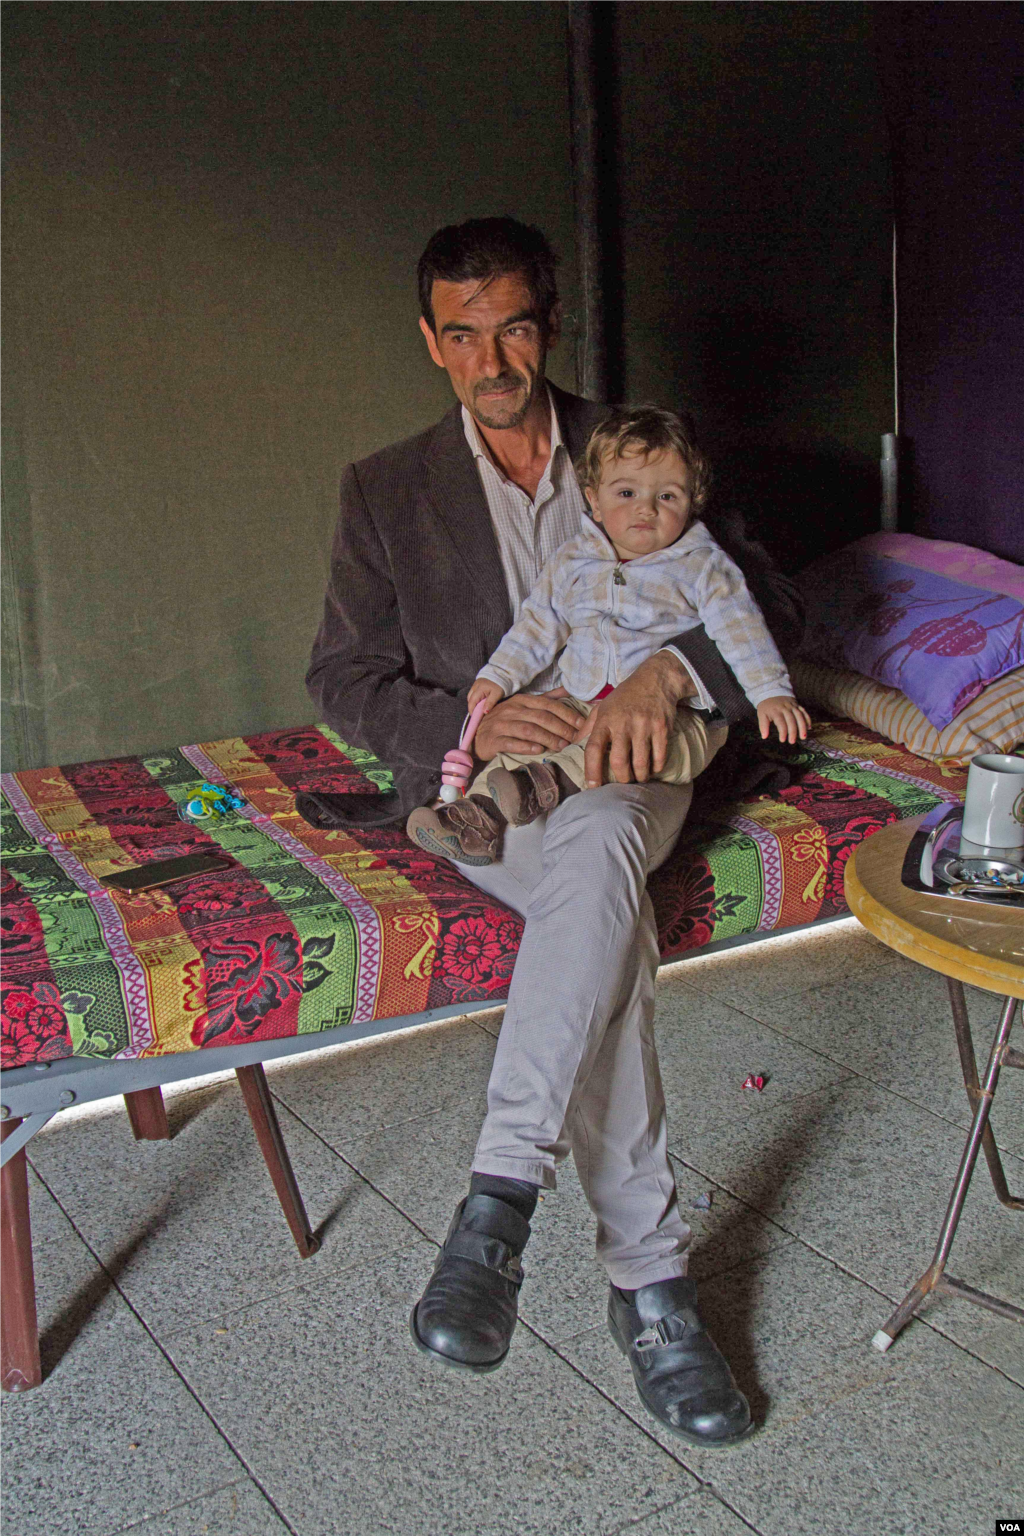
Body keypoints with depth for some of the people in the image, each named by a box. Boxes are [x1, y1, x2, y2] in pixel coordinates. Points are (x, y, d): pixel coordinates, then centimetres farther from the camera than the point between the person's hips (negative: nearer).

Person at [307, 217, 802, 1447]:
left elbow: (764, 599, 4)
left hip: (625, 763, 1)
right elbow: (342, 678, 5)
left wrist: (661, 675, -18)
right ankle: (648, 1277, -29)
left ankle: (500, 1192, -38)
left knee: (596, 848, -38)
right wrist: (468, 725, -17)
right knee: (611, 919, -34)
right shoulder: (385, 491, 10)